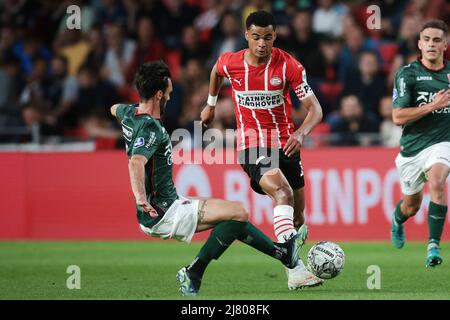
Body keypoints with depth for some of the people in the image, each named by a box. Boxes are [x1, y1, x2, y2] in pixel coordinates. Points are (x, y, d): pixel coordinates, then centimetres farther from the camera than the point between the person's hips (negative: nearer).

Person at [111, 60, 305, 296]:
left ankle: (283, 252, 30)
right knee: (238, 213, -11)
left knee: (232, 215, 20)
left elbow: (114, 109, 35)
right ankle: (193, 274, -7)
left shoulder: (129, 114, 8)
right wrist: (141, 199, -48)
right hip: (161, 213, -11)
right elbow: (136, 162, -41)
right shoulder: (151, 128, -22)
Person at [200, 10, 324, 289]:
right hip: (252, 148, -2)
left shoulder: (289, 65, -11)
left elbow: (315, 108, -15)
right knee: (282, 193, -29)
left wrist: (301, 133, -33)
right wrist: (211, 104, 30)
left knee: (297, 216, 7)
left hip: (285, 145, 2)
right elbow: (217, 71, 22)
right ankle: (295, 270, -39)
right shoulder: (230, 63, -6)